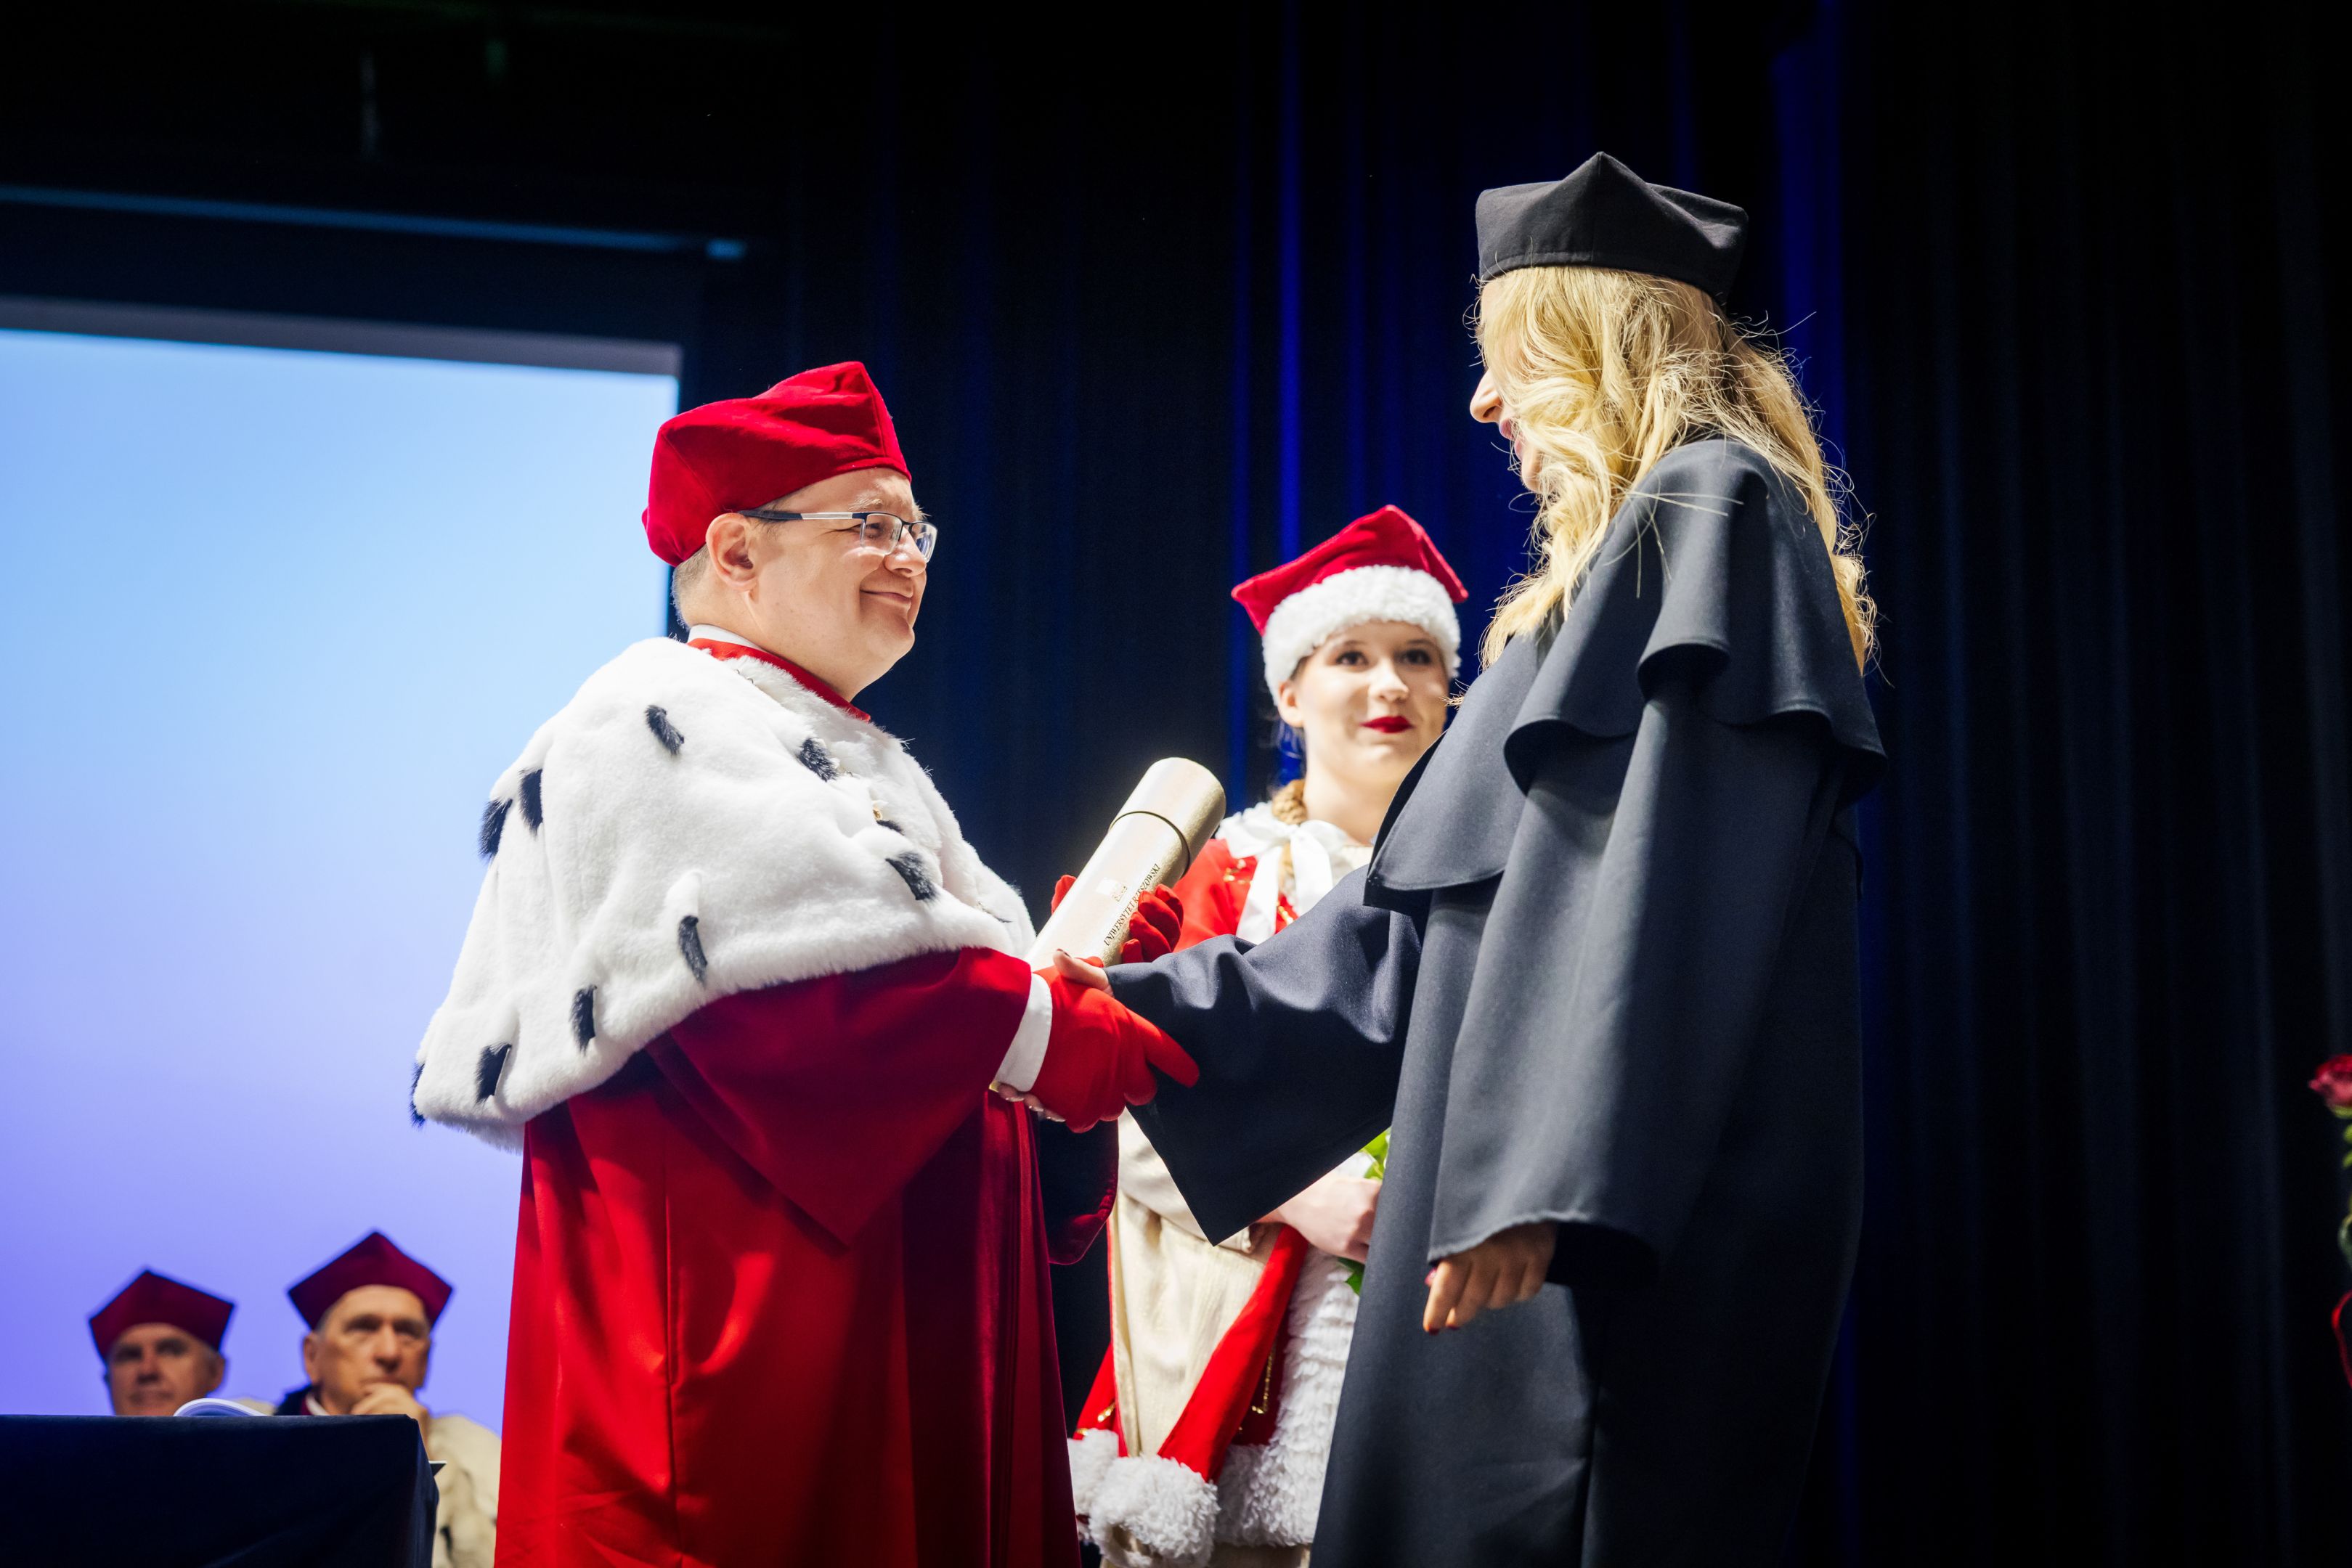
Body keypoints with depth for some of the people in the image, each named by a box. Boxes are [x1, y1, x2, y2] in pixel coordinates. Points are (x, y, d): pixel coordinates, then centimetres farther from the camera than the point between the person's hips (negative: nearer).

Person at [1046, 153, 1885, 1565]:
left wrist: (1546, 1182, -25)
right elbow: (1437, 919, 23)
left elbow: (1659, 881, -18)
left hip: (1648, 1211, -9)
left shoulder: (1711, 514, -5)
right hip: (1582, 1202, 9)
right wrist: (1126, 1009, 20)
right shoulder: (1628, 557, 24)